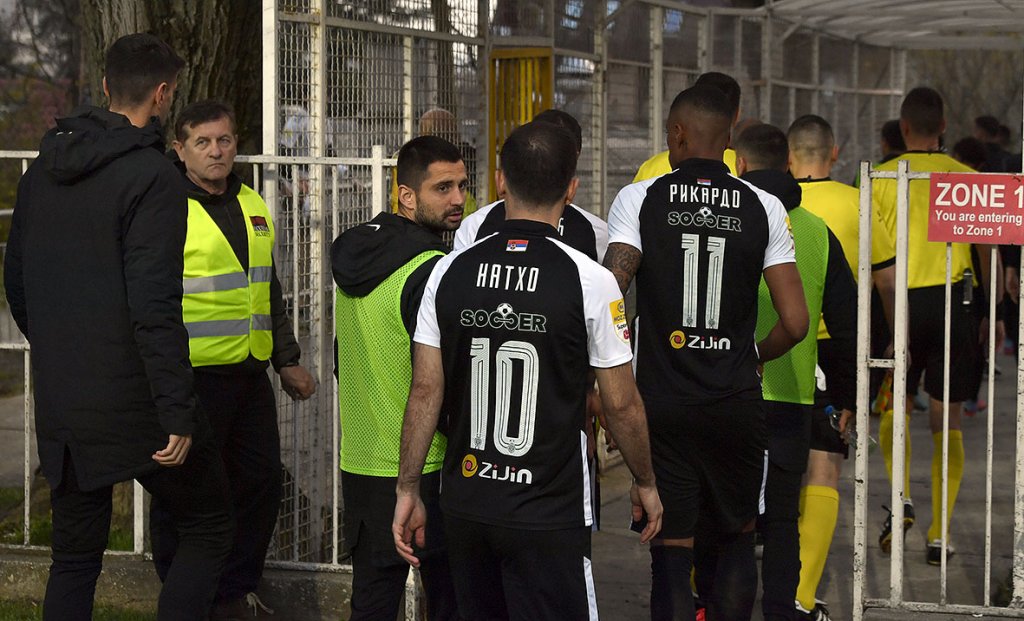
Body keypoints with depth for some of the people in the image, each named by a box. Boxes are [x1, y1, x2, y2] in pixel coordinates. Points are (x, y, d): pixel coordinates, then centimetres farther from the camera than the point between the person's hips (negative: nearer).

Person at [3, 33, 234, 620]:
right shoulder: (153, 177, -14)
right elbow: (154, 307, -20)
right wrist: (177, 413, -18)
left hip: (61, 407, 7)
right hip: (135, 405, -7)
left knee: (75, 555, 14)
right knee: (210, 527, 9)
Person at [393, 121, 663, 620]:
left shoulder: (450, 273, -1)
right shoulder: (590, 281, -11)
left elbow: (426, 391, 0)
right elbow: (621, 404, -4)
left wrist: (408, 490, 8)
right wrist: (645, 484, 11)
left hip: (465, 503, 4)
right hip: (548, 517, -4)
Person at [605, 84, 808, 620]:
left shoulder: (639, 199, -3)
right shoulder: (763, 208, 1)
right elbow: (795, 323, -4)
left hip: (661, 401, -1)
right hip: (736, 404, 1)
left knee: (672, 550, 4)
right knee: (735, 540, 18)